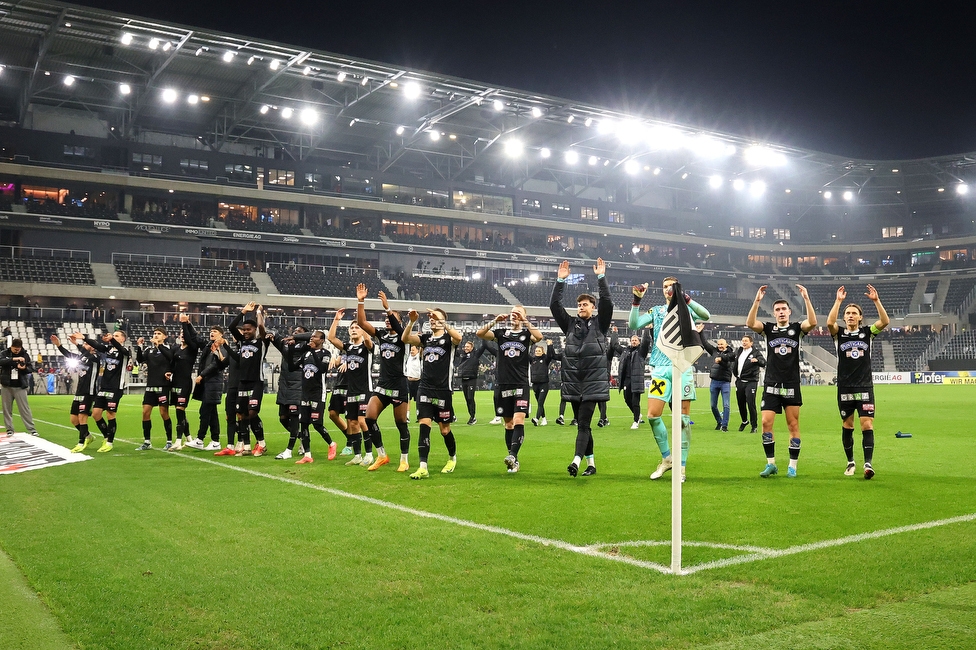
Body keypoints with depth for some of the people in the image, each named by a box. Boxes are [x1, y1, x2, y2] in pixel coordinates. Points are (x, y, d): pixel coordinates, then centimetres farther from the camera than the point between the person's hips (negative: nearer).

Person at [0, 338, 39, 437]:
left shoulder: (25, 355, 3)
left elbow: (31, 369, 4)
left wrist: (24, 368, -19)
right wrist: (14, 359, -31)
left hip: (20, 387, -1)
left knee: (25, 408, -2)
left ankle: (32, 429, -3)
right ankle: (10, 429, 12)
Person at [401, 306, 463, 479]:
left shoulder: (448, 338, -1)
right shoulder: (425, 337, 9)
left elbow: (458, 337, -26)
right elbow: (405, 338, -7)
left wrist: (441, 322, -31)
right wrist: (412, 322, -21)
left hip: (443, 390, -3)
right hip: (425, 389, 3)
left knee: (444, 429, 7)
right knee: (424, 426, -9)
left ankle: (452, 458, 34)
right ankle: (423, 468, -11)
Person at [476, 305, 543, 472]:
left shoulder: (526, 334, 6)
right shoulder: (501, 333, 10)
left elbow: (539, 336, -16)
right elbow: (479, 333, -2)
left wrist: (524, 320, -16)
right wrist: (495, 320, -10)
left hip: (521, 385, -2)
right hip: (502, 385, 2)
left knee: (519, 420, -17)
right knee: (508, 423, 7)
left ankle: (512, 455, -26)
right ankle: (514, 461, 13)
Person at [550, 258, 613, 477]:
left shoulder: (600, 323, 4)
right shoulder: (570, 324, 12)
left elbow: (607, 303, -10)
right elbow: (554, 305, 4)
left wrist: (601, 278, -14)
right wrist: (560, 281, -4)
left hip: (593, 382, -4)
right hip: (573, 382, 4)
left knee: (583, 424, -13)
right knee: (582, 425, 9)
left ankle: (576, 461, -25)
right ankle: (591, 464, 18)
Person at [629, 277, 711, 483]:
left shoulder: (686, 309, 8)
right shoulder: (656, 311, 15)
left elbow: (706, 315, -13)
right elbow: (634, 325, 3)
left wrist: (684, 298, -23)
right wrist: (636, 300, -8)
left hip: (682, 367, -2)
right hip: (661, 369, 2)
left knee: (683, 418, -3)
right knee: (653, 416, -5)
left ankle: (681, 467, 5)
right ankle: (667, 459, 14)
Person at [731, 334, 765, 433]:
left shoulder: (756, 352, -6)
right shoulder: (738, 352, 12)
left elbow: (764, 363, -20)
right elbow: (730, 357, 32)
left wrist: (757, 360, -39)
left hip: (751, 382, -6)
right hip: (739, 382, 6)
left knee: (751, 404, -11)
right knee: (740, 403, 13)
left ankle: (754, 426, -2)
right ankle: (744, 421, 35)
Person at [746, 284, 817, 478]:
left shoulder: (796, 328, 4)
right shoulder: (769, 329, 5)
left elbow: (812, 322, -16)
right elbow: (750, 323, -13)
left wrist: (806, 298, -22)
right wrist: (757, 301, -22)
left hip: (792, 386, -1)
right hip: (771, 385, 1)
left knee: (793, 425, 2)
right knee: (766, 423, -6)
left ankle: (792, 466, 11)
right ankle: (770, 463, 7)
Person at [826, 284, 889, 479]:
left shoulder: (867, 332, 5)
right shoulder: (839, 334, 2)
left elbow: (885, 321, -11)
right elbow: (829, 322, -19)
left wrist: (876, 300, -20)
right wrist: (838, 301, -21)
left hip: (865, 387, 0)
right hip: (844, 388, 1)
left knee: (867, 425, -10)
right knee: (847, 426, 9)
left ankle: (868, 463, -13)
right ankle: (850, 462, 23)